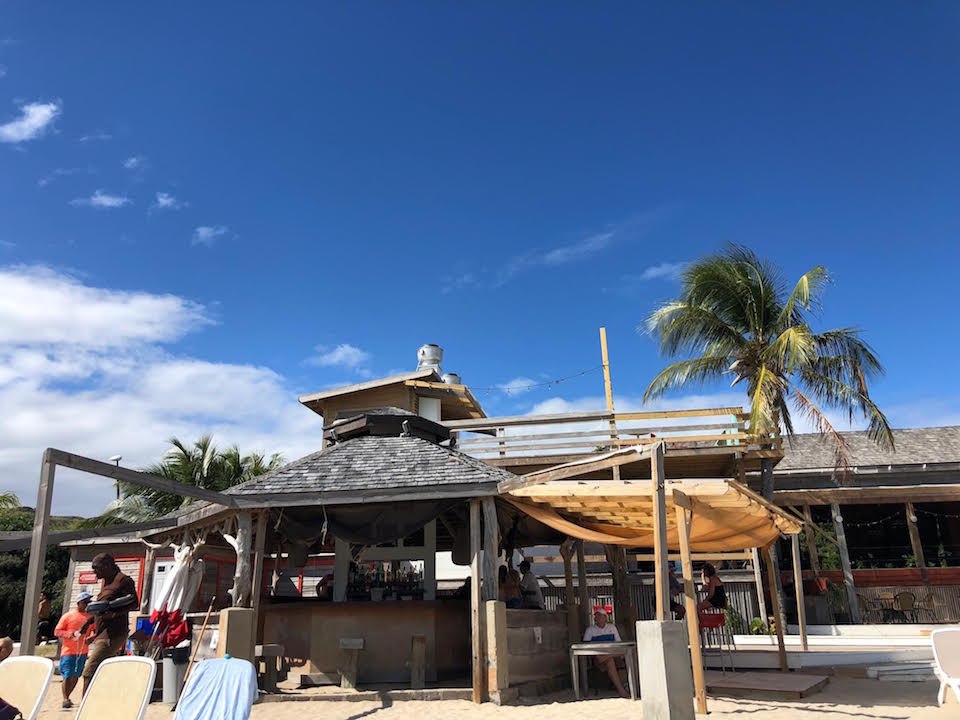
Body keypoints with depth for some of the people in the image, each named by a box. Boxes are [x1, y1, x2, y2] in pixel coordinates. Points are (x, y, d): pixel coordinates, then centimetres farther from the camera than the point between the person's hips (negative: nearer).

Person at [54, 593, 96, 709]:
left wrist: (91, 638, -7)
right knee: (68, 676, -8)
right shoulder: (68, 616, -1)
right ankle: (65, 699, 3)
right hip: (68, 651, -4)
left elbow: (96, 631, 14)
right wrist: (68, 634, -17)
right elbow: (57, 631, 1)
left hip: (83, 652, 4)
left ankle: (67, 697, 26)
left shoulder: (90, 617, 9)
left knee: (75, 676, 10)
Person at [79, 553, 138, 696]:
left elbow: (134, 603, -15)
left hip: (112, 635, -9)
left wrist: (114, 614, -27)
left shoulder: (123, 580, -8)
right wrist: (88, 622, 19)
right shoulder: (107, 582, 20)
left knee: (89, 672, -13)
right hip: (102, 635, 9)